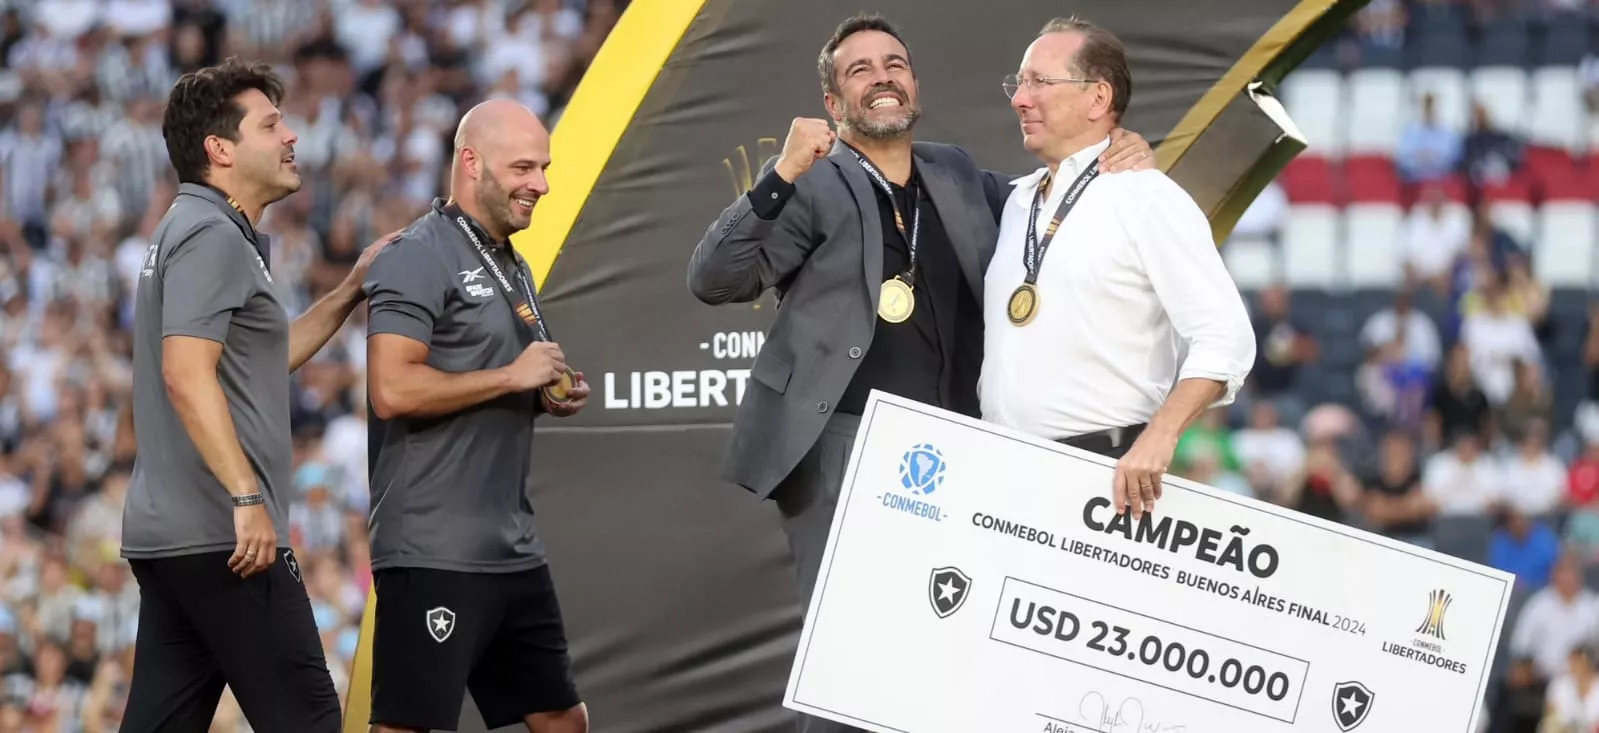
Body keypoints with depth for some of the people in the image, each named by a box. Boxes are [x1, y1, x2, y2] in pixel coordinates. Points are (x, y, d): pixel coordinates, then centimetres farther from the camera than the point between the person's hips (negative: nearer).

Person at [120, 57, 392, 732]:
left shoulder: (198, 232, 21)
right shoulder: (211, 236, -11)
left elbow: (259, 361, 29)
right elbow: (186, 374, -22)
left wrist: (351, 290, 23)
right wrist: (249, 497, -26)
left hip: (167, 533, 10)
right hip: (222, 535, -10)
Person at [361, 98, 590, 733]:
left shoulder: (513, 268, 18)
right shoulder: (419, 257, -10)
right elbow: (392, 389, -21)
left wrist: (554, 395, 9)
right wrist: (512, 377, -16)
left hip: (513, 549, 10)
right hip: (435, 553, -10)